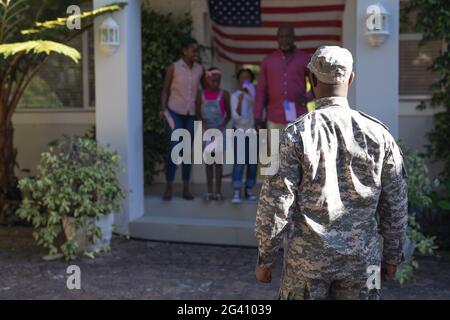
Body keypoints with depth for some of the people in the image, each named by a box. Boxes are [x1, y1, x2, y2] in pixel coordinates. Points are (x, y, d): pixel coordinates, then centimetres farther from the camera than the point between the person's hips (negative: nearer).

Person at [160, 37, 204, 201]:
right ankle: (169, 188, -2)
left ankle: (186, 188, 12)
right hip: (175, 112, -3)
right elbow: (165, 90, -1)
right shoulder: (173, 68, -4)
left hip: (192, 114, 3)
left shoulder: (200, 69, 4)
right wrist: (163, 109, -13)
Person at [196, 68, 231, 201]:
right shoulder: (201, 95, -1)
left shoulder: (224, 94, -3)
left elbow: (228, 114, 0)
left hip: (219, 130, -1)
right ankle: (209, 191, 11)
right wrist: (204, 125, -14)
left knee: (218, 160, 1)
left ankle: (218, 191, 8)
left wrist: (222, 126, -13)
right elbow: (198, 114, 0)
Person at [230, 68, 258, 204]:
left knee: (252, 162, 5)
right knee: (239, 162, -9)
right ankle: (236, 192, -11)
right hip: (239, 132, -2)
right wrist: (241, 98, -23)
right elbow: (236, 116, -15)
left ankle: (249, 190, 15)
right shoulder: (235, 95, -4)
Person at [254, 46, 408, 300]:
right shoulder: (378, 133, -4)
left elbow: (276, 203, -11)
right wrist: (392, 256, 14)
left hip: (307, 257, -1)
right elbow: (396, 204, 2)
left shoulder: (297, 134, -11)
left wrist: (265, 258, 0)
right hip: (362, 258, 2)